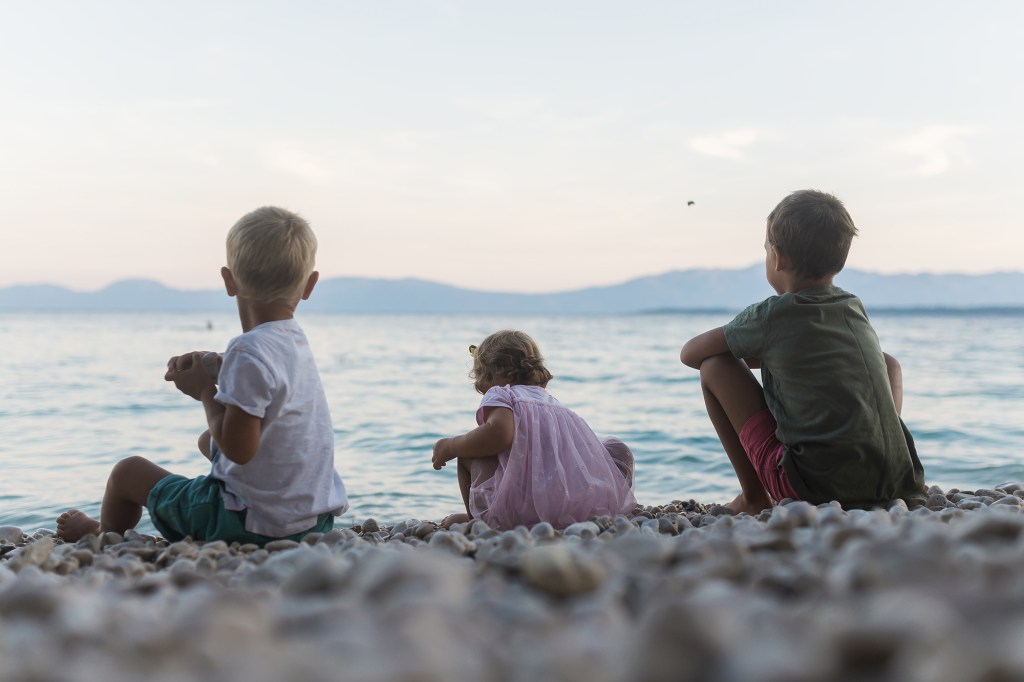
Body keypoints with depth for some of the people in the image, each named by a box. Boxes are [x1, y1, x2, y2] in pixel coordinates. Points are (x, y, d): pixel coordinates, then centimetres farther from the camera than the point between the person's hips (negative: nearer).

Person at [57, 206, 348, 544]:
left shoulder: (249, 352, -24)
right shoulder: (295, 341, 4)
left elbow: (237, 449, -27)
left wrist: (205, 391, -13)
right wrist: (206, 365, 5)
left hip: (253, 523, -9)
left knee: (128, 472, 10)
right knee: (206, 440, 35)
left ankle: (105, 535, 45)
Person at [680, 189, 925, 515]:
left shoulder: (769, 317, -3)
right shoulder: (856, 308, 14)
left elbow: (689, 353, 9)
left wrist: (737, 357, 28)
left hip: (815, 487, -5)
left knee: (714, 368, 7)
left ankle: (753, 498, 12)